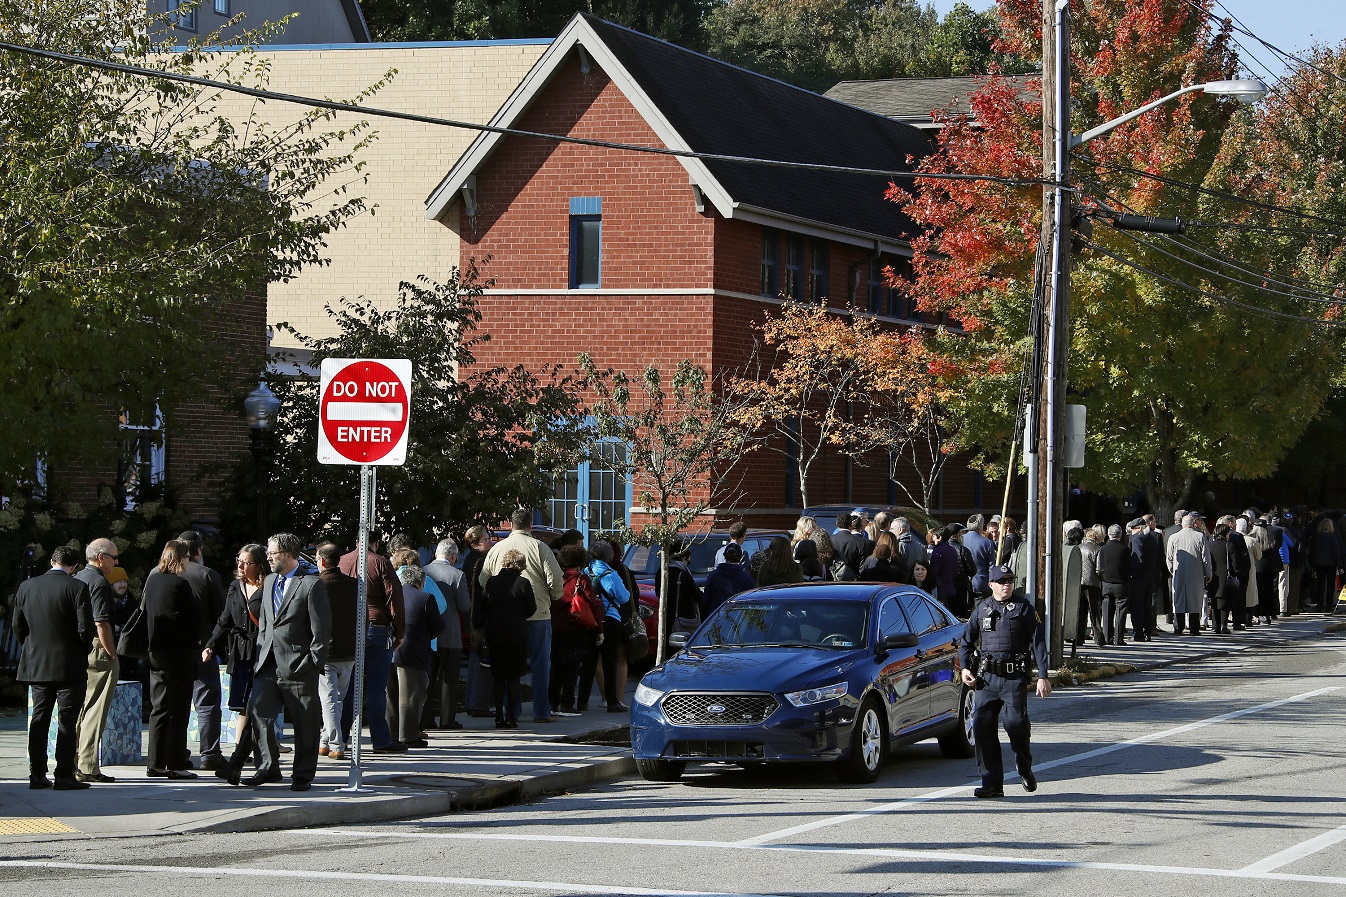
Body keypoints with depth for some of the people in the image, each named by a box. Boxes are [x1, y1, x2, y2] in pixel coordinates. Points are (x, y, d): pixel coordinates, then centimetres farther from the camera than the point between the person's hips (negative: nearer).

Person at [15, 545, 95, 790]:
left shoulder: (26, 587, 5)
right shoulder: (77, 588, -11)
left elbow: (18, 625, 8)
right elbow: (86, 627, -14)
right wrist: (84, 651, 4)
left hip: (36, 665, 5)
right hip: (69, 666, -5)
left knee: (39, 719, 11)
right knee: (67, 721, -1)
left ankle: (37, 775, 11)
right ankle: (64, 776, -4)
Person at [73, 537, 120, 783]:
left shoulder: (77, 579, 16)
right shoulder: (98, 582, -12)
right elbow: (101, 624, -18)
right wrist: (112, 655, -14)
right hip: (97, 652, -9)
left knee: (79, 709, 13)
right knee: (94, 711, -6)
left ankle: (72, 764, 15)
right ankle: (87, 766, -7)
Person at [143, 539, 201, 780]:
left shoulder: (151, 581, 7)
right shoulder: (180, 584, -15)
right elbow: (195, 615, -8)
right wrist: (196, 639, 9)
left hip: (156, 651, 7)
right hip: (180, 652, -7)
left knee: (159, 709, 11)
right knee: (178, 710, -2)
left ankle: (156, 764, 12)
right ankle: (176, 764, -2)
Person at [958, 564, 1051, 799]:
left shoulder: (1023, 607, 4)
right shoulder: (982, 609, 13)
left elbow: (1038, 642, 2)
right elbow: (966, 640, 21)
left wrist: (1043, 676, -5)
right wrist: (965, 667, 6)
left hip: (1015, 677, -3)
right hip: (986, 677, 3)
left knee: (1015, 722, -17)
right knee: (982, 726, -6)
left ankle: (1025, 768, 13)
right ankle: (992, 784, 0)